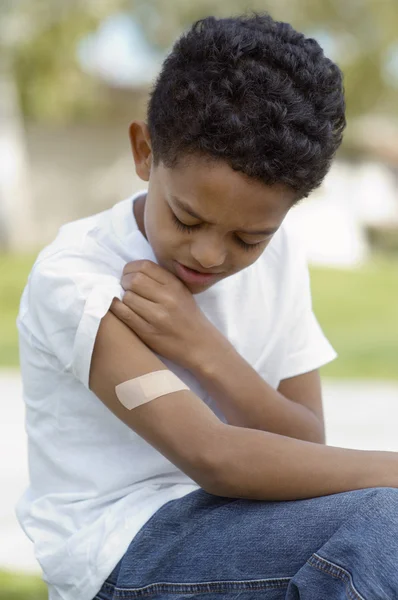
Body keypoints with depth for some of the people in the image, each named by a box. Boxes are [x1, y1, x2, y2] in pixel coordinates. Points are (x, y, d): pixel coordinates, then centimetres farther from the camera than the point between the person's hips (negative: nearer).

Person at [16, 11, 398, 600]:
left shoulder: (278, 256, 4)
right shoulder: (73, 276, -16)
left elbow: (306, 451, -2)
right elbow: (213, 457, -25)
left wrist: (205, 351, -18)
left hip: (227, 518, 7)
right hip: (118, 546, -7)